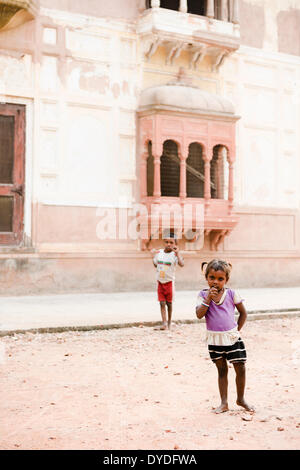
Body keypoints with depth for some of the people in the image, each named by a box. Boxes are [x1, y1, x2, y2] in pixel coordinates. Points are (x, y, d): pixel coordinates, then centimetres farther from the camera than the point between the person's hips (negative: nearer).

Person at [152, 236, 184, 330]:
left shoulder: (174, 254, -13)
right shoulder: (159, 252, 1)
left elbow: (182, 264, -31)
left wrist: (177, 252, -35)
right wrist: (153, 255, 7)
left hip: (169, 282, -3)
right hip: (160, 282, 3)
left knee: (169, 303, 7)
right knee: (162, 303, -1)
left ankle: (169, 322, 22)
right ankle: (164, 323, -1)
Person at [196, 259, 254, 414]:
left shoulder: (231, 294, -4)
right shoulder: (203, 294, -2)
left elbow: (243, 313, 7)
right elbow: (199, 314, -14)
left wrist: (237, 330, 3)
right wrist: (208, 299, -21)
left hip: (232, 338, 0)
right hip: (214, 339, 0)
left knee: (240, 368, 0)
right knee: (222, 370, 10)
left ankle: (241, 399, 19)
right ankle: (224, 403, 18)